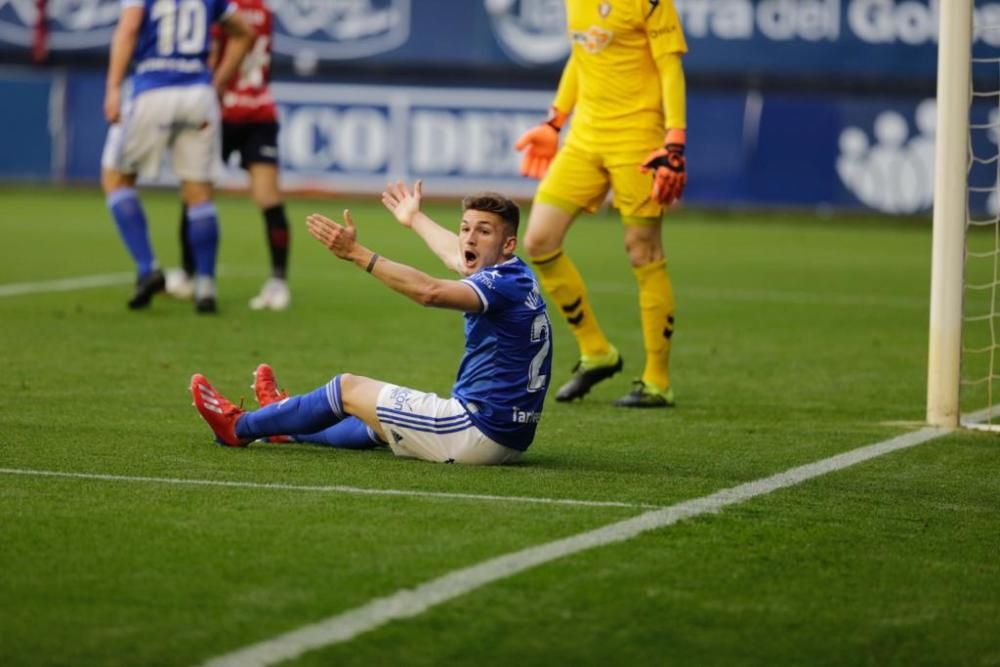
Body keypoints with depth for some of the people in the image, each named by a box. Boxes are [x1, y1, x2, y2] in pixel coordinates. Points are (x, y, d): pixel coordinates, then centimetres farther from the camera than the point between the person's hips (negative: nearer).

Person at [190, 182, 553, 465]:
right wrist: (415, 219, 51)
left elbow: (431, 291, -37)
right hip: (508, 438, 9)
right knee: (382, 420, 31)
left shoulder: (504, 284, -18)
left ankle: (238, 428, 23)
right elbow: (458, 258, 34)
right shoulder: (518, 275, 10)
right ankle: (287, 424, 54)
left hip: (479, 431, -9)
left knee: (347, 388, 6)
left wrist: (358, 254, -37)